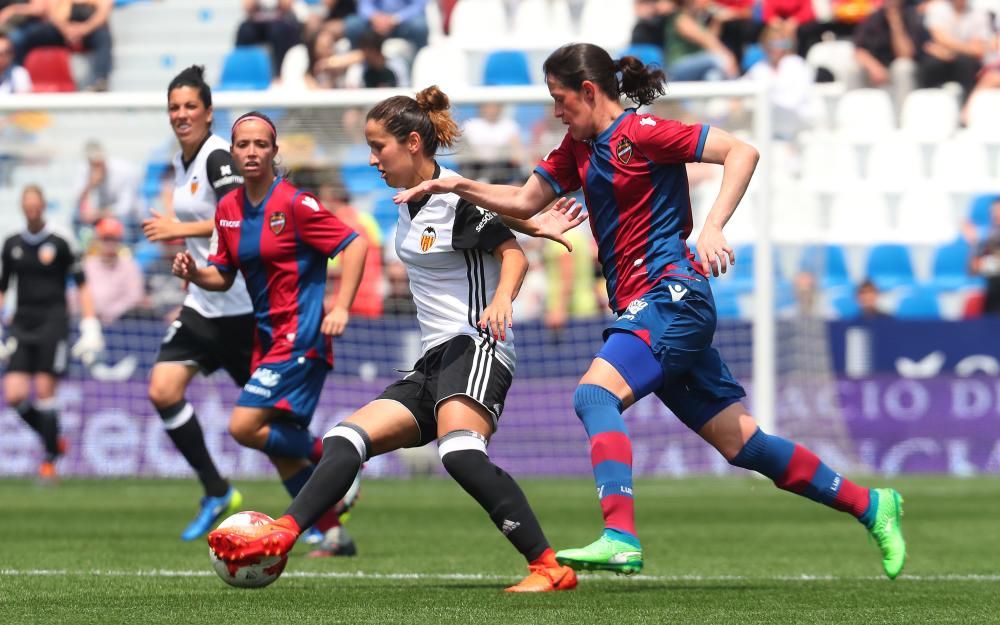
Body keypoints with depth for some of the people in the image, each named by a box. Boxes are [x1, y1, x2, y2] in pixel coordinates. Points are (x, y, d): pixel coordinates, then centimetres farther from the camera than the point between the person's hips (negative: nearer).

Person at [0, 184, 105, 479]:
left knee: (44, 390, -10)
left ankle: (50, 458, 2)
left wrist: (90, 327, -3)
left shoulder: (61, 243, -2)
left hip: (53, 322, -4)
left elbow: (81, 285, 2)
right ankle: (54, 440, 14)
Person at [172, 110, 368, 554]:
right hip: (267, 336, 8)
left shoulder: (294, 204, -13)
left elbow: (355, 244, -14)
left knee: (244, 427, -17)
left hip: (299, 336, -8)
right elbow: (222, 277, 15)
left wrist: (341, 307, -21)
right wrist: (193, 273, -6)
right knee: (279, 450, 9)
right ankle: (332, 532, 21)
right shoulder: (228, 209, 8)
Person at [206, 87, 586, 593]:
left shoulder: (457, 197, -9)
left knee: (459, 452, -32)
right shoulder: (409, 203, 17)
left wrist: (501, 301, -32)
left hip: (476, 346, -10)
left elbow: (513, 253, -17)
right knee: (346, 440, -3)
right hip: (434, 360, 10)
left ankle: (549, 568, -32)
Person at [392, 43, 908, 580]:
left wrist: (713, 228, -24)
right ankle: (869, 505, 17)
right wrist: (458, 186, 10)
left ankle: (621, 538, -38)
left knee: (595, 393, -26)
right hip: (643, 307, 9)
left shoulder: (641, 133, -9)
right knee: (740, 443, 8)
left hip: (671, 292, -9)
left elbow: (741, 152, -14)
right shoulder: (579, 148, 17)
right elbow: (524, 202, 23)